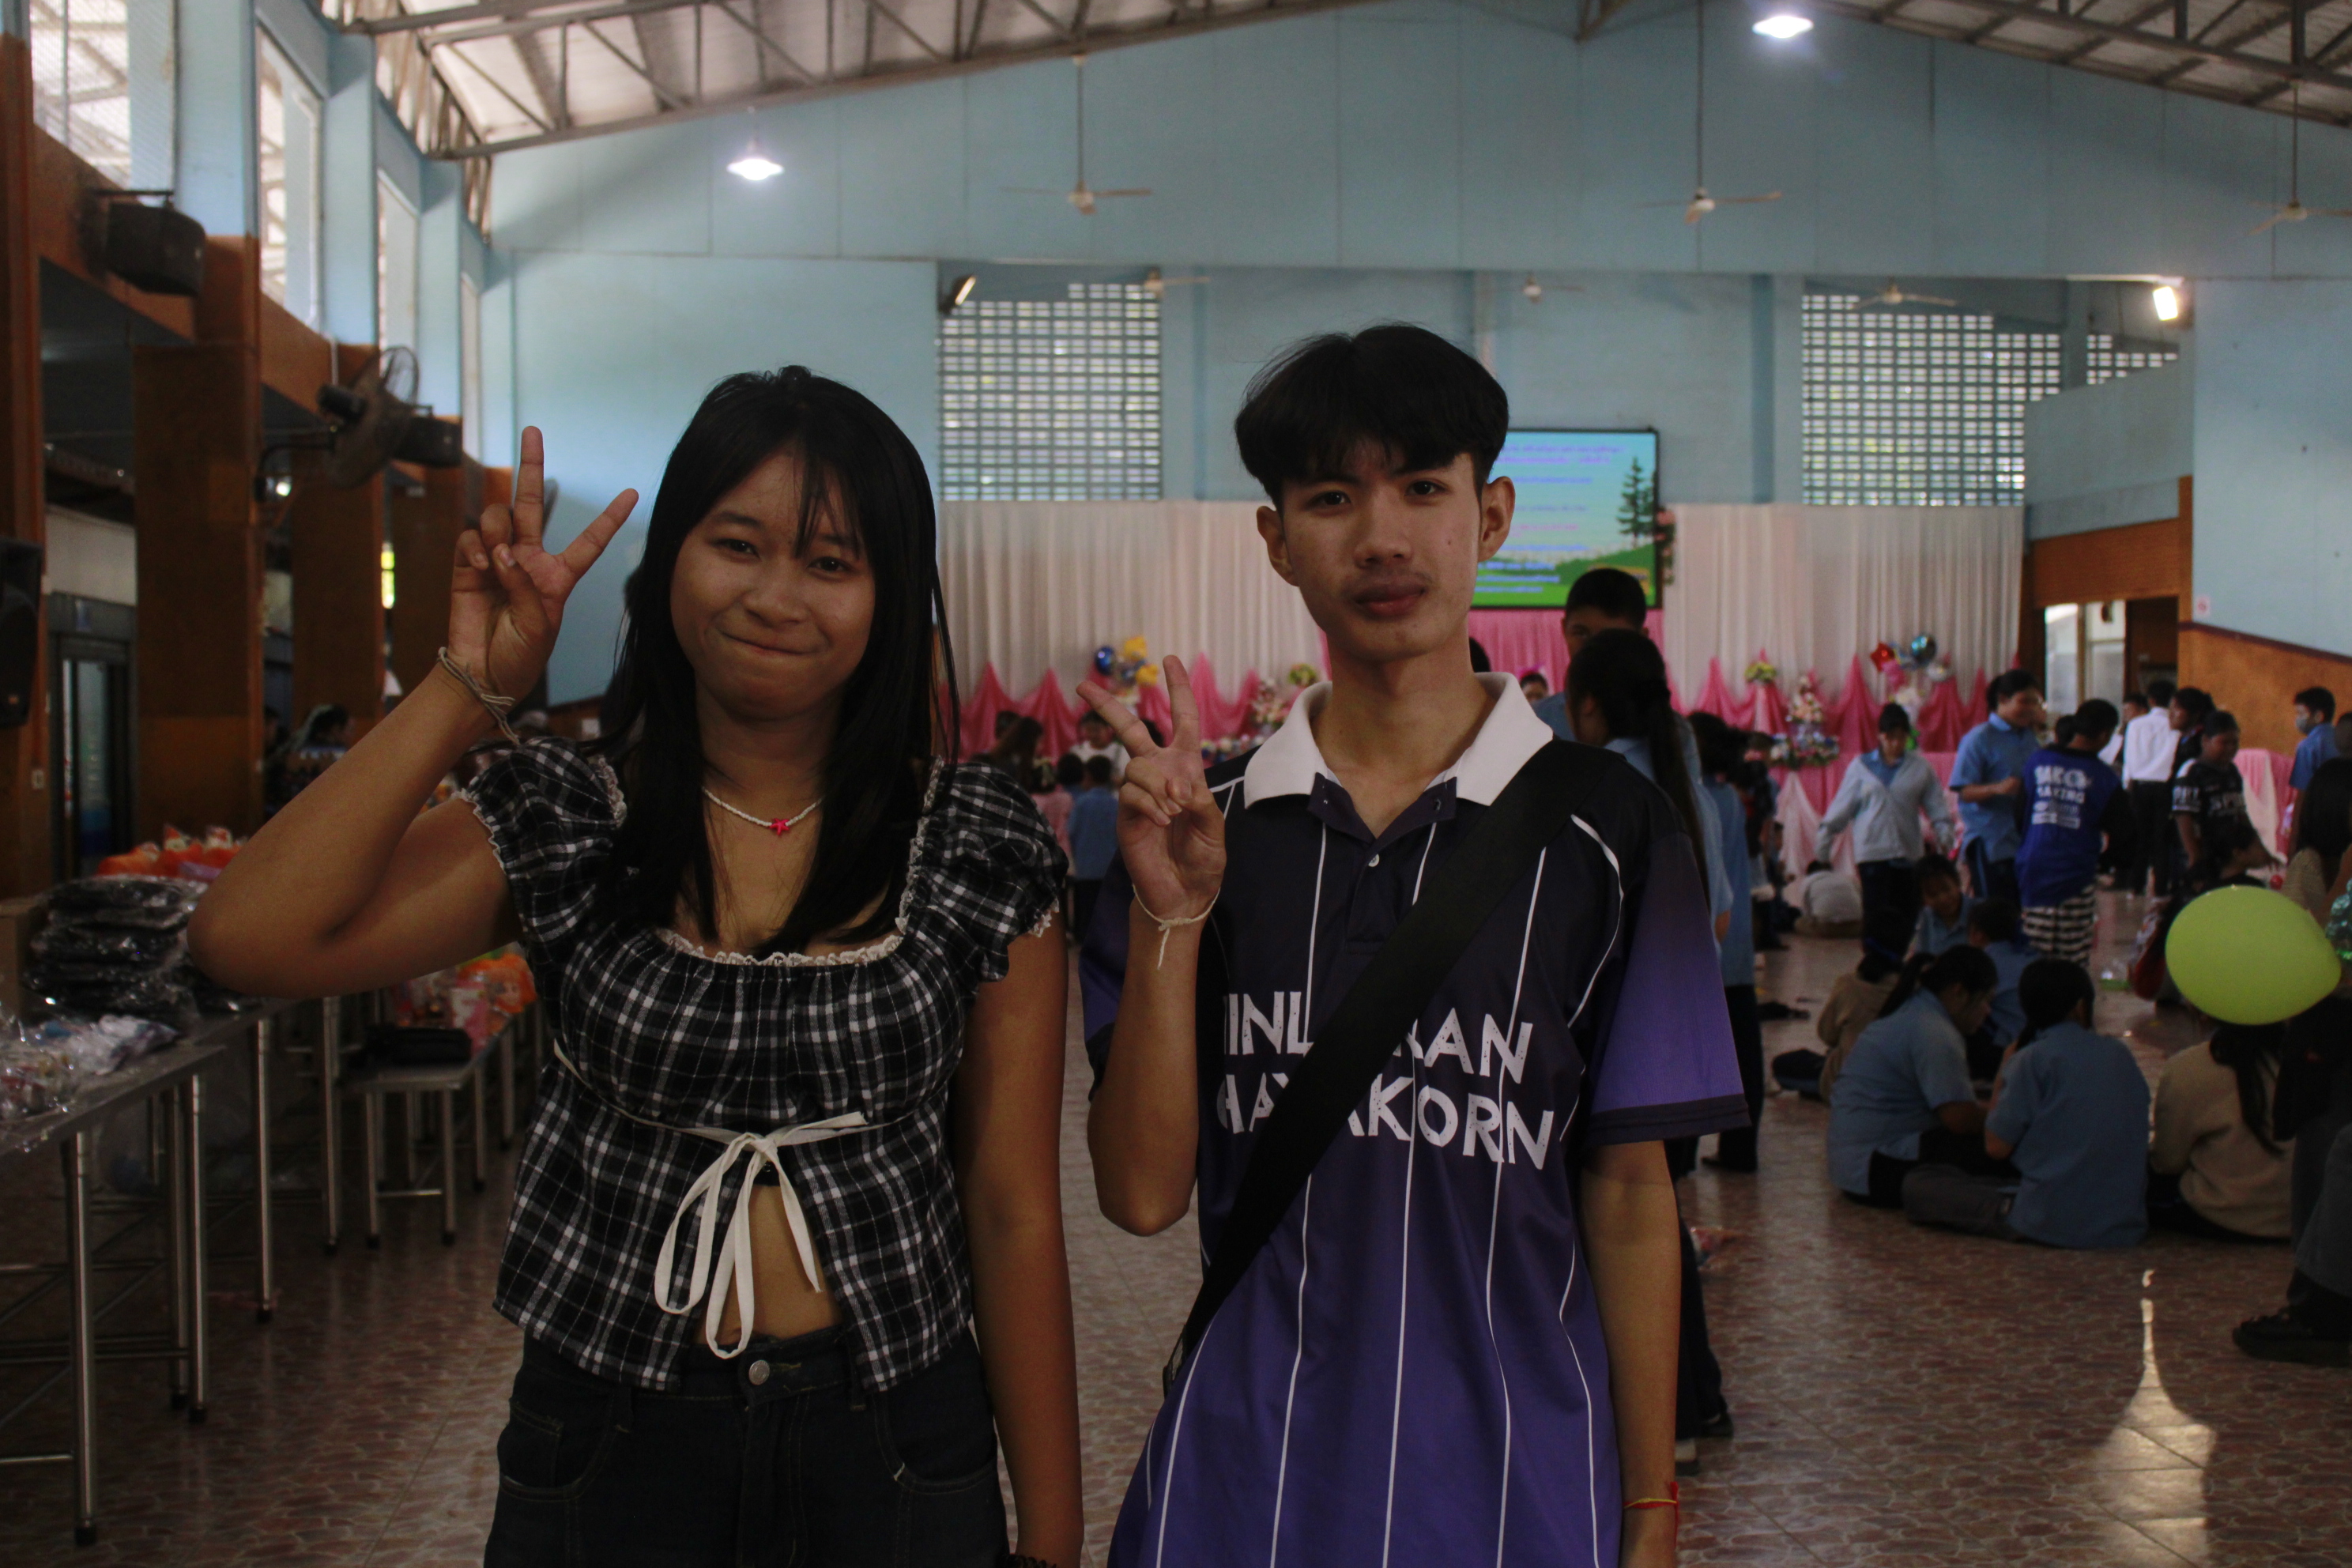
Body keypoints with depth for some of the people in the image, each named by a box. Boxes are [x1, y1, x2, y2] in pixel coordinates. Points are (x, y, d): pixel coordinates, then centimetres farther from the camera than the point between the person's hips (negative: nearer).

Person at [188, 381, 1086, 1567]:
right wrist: (469, 684, -15)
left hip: (892, 1455, 0)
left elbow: (1014, 1210, -3)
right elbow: (250, 943, -18)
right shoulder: (563, 823, -4)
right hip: (609, 1441, 1)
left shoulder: (978, 849, -5)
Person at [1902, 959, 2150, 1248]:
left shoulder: (2033, 1059, -9)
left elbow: (1997, 1146, -8)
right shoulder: (2120, 1054, 6)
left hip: (2050, 1225, -6)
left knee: (1918, 1184, -1)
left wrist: (2003, 1073, 4)